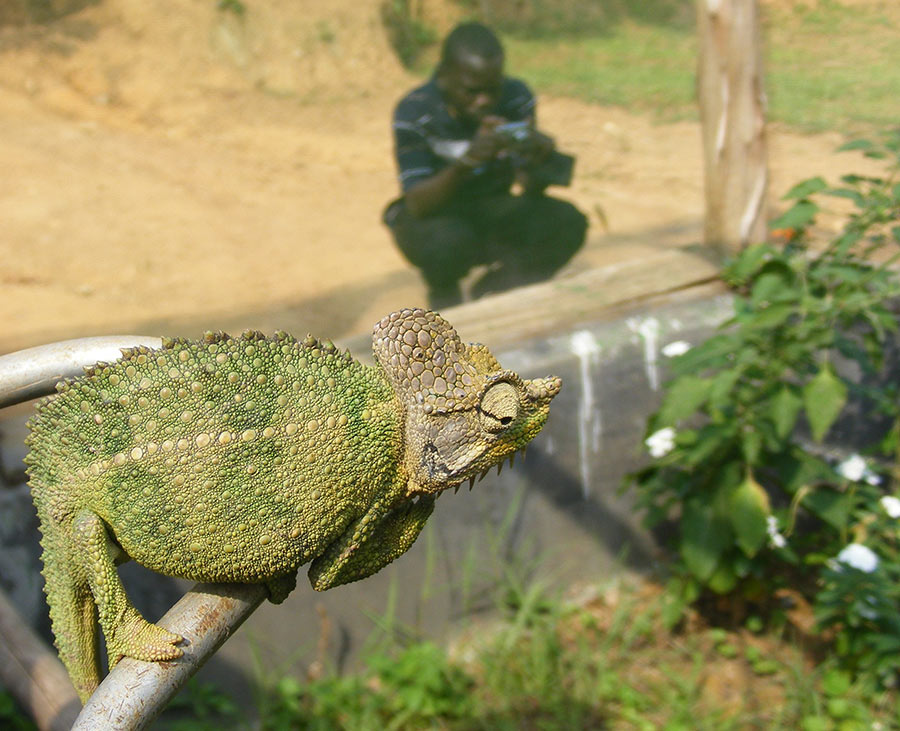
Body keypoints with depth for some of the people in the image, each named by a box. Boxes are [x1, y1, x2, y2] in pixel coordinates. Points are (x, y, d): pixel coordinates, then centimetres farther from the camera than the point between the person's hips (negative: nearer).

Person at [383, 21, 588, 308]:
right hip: (433, 214, -4)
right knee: (448, 241, -37)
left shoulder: (516, 97, -12)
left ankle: (491, 291, 6)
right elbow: (418, 205, -29)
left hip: (494, 208, 4)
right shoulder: (413, 113, -22)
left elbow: (530, 189, -10)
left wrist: (541, 156, -34)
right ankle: (444, 293, 2)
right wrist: (466, 161, -46)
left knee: (568, 223, -19)